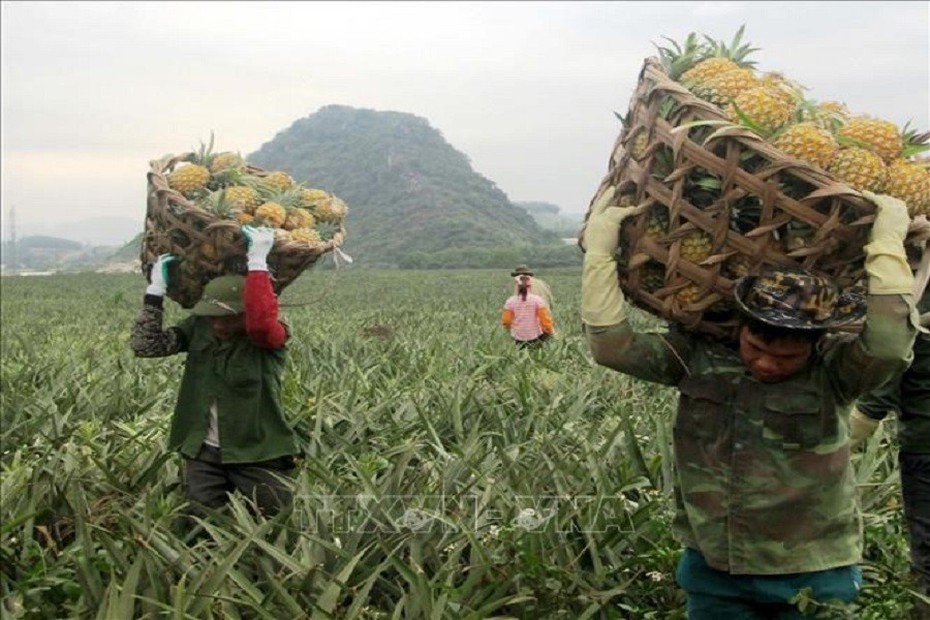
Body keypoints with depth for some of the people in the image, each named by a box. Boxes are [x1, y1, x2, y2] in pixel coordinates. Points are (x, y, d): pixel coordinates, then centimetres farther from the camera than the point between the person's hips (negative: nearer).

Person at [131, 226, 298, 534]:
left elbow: (262, 321, -41)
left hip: (257, 454, -4)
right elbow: (146, 345, -8)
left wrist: (258, 261, -39)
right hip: (204, 452, 4)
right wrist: (156, 290, -14)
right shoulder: (199, 327, -1)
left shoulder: (270, 338, -17)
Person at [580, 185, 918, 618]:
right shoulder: (698, 355, -6)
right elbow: (612, 346, -12)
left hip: (812, 577, -2)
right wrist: (600, 250, -16)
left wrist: (888, 241, -25)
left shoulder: (834, 370, -13)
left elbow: (890, 346, -32)